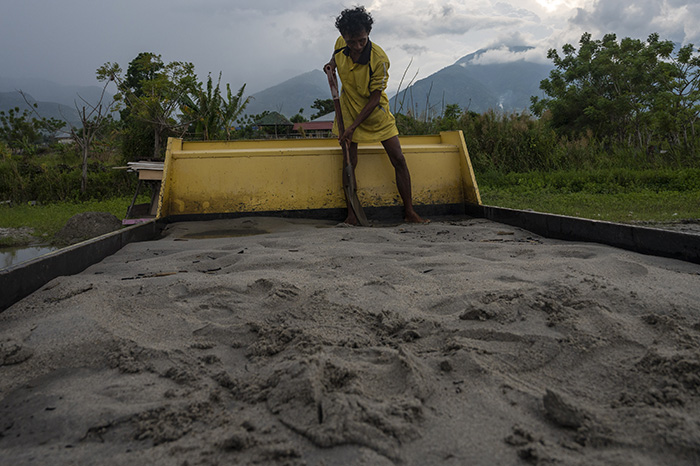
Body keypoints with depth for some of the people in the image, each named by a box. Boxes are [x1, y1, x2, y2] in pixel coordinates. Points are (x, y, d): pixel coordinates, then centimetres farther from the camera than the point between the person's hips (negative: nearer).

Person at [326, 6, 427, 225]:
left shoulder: (379, 59, -27)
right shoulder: (340, 44, -13)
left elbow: (374, 98, -23)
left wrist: (353, 126, -26)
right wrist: (332, 63, -8)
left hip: (376, 113, -2)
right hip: (349, 110, 2)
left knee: (398, 160, -3)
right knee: (349, 162, -3)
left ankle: (409, 212, 8)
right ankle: (351, 214, 9)